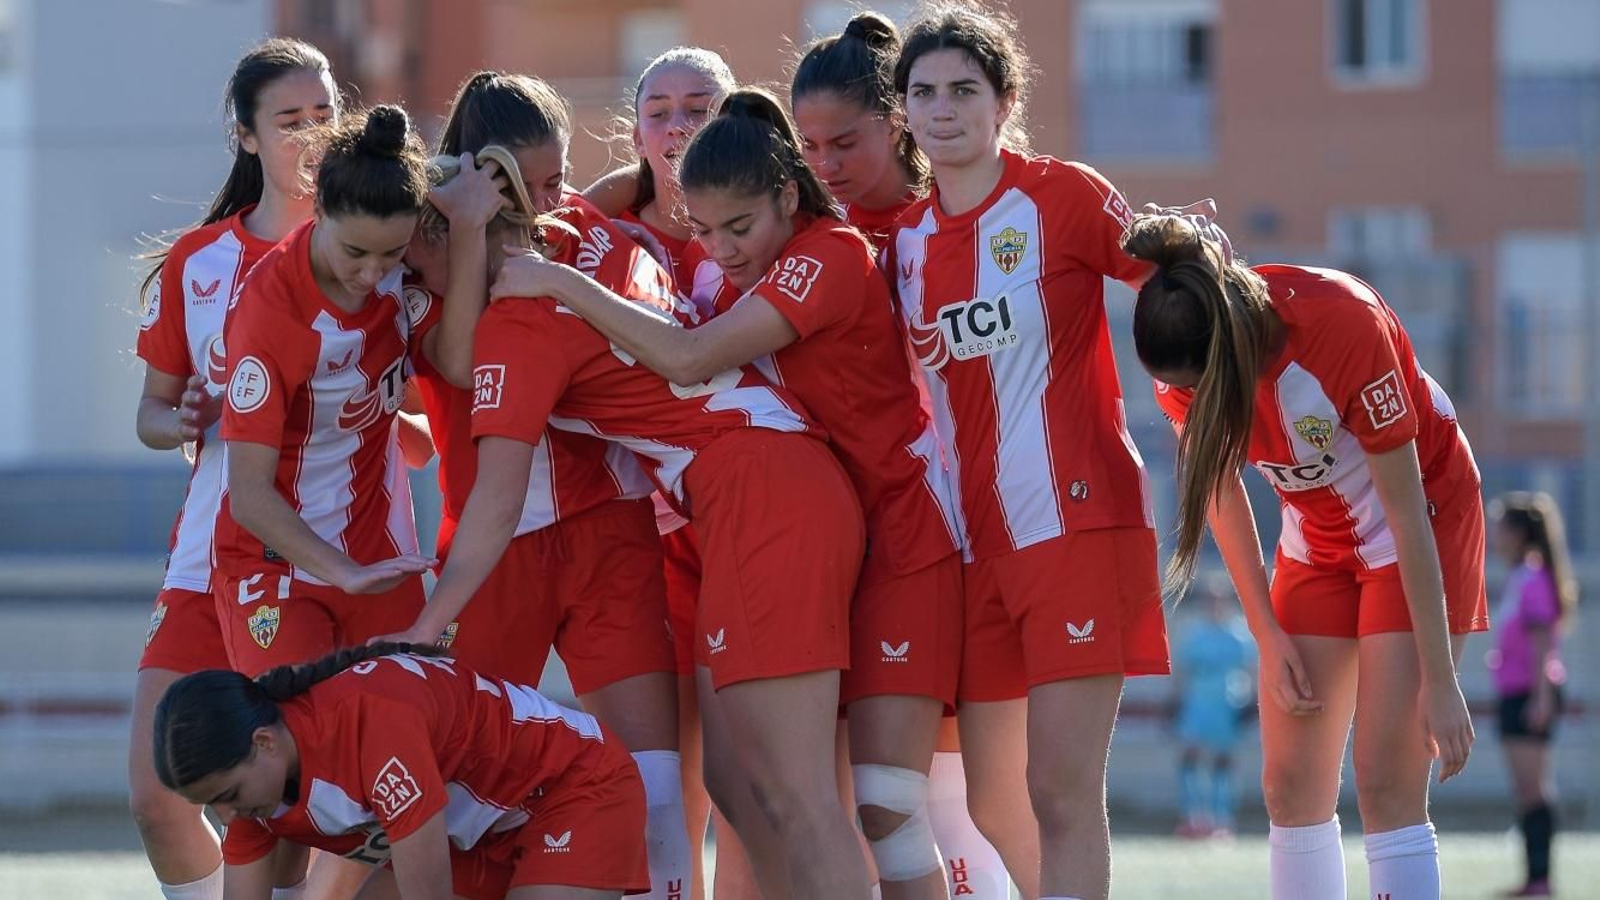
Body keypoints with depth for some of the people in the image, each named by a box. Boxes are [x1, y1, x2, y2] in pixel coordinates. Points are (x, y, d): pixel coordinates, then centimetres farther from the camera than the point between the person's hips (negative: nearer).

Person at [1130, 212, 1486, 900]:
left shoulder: (1345, 325, -33)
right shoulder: (1185, 355, -19)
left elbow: (1405, 511, -27)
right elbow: (1219, 489, -1)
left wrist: (1440, 680, -24)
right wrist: (1269, 636, -2)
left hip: (1426, 517, -5)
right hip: (1317, 533, 5)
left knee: (1387, 784, -14)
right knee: (1290, 783, 0)